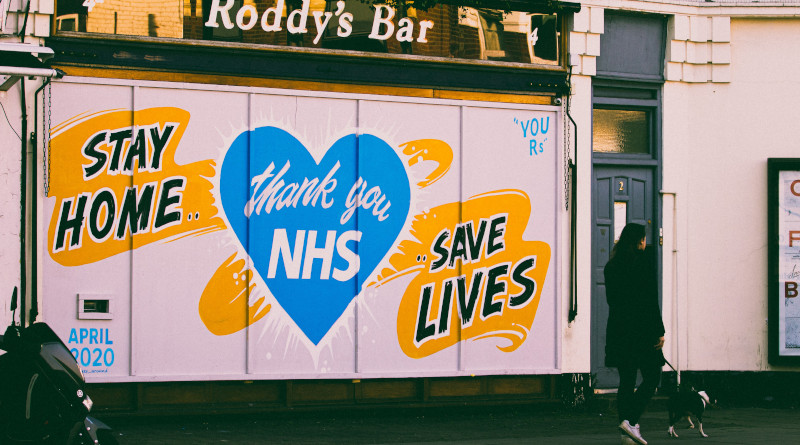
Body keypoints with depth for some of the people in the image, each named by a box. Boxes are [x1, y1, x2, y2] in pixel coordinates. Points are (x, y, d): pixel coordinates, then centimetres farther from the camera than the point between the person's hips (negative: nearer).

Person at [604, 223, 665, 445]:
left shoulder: (611, 266, 9)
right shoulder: (643, 264, -10)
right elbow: (651, 301, -11)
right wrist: (659, 332, -7)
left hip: (618, 329, 6)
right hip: (642, 330, -6)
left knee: (626, 380, 8)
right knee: (652, 377, 4)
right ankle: (631, 420, -12)